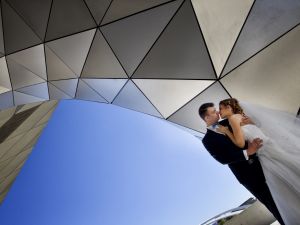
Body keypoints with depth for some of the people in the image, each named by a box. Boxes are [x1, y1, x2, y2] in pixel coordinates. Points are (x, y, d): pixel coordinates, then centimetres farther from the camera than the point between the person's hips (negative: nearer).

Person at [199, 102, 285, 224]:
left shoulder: (224, 123, 5)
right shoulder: (207, 139, -13)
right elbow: (222, 159, -20)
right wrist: (247, 152, -26)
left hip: (256, 163, 6)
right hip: (247, 174, -5)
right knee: (272, 203, 9)